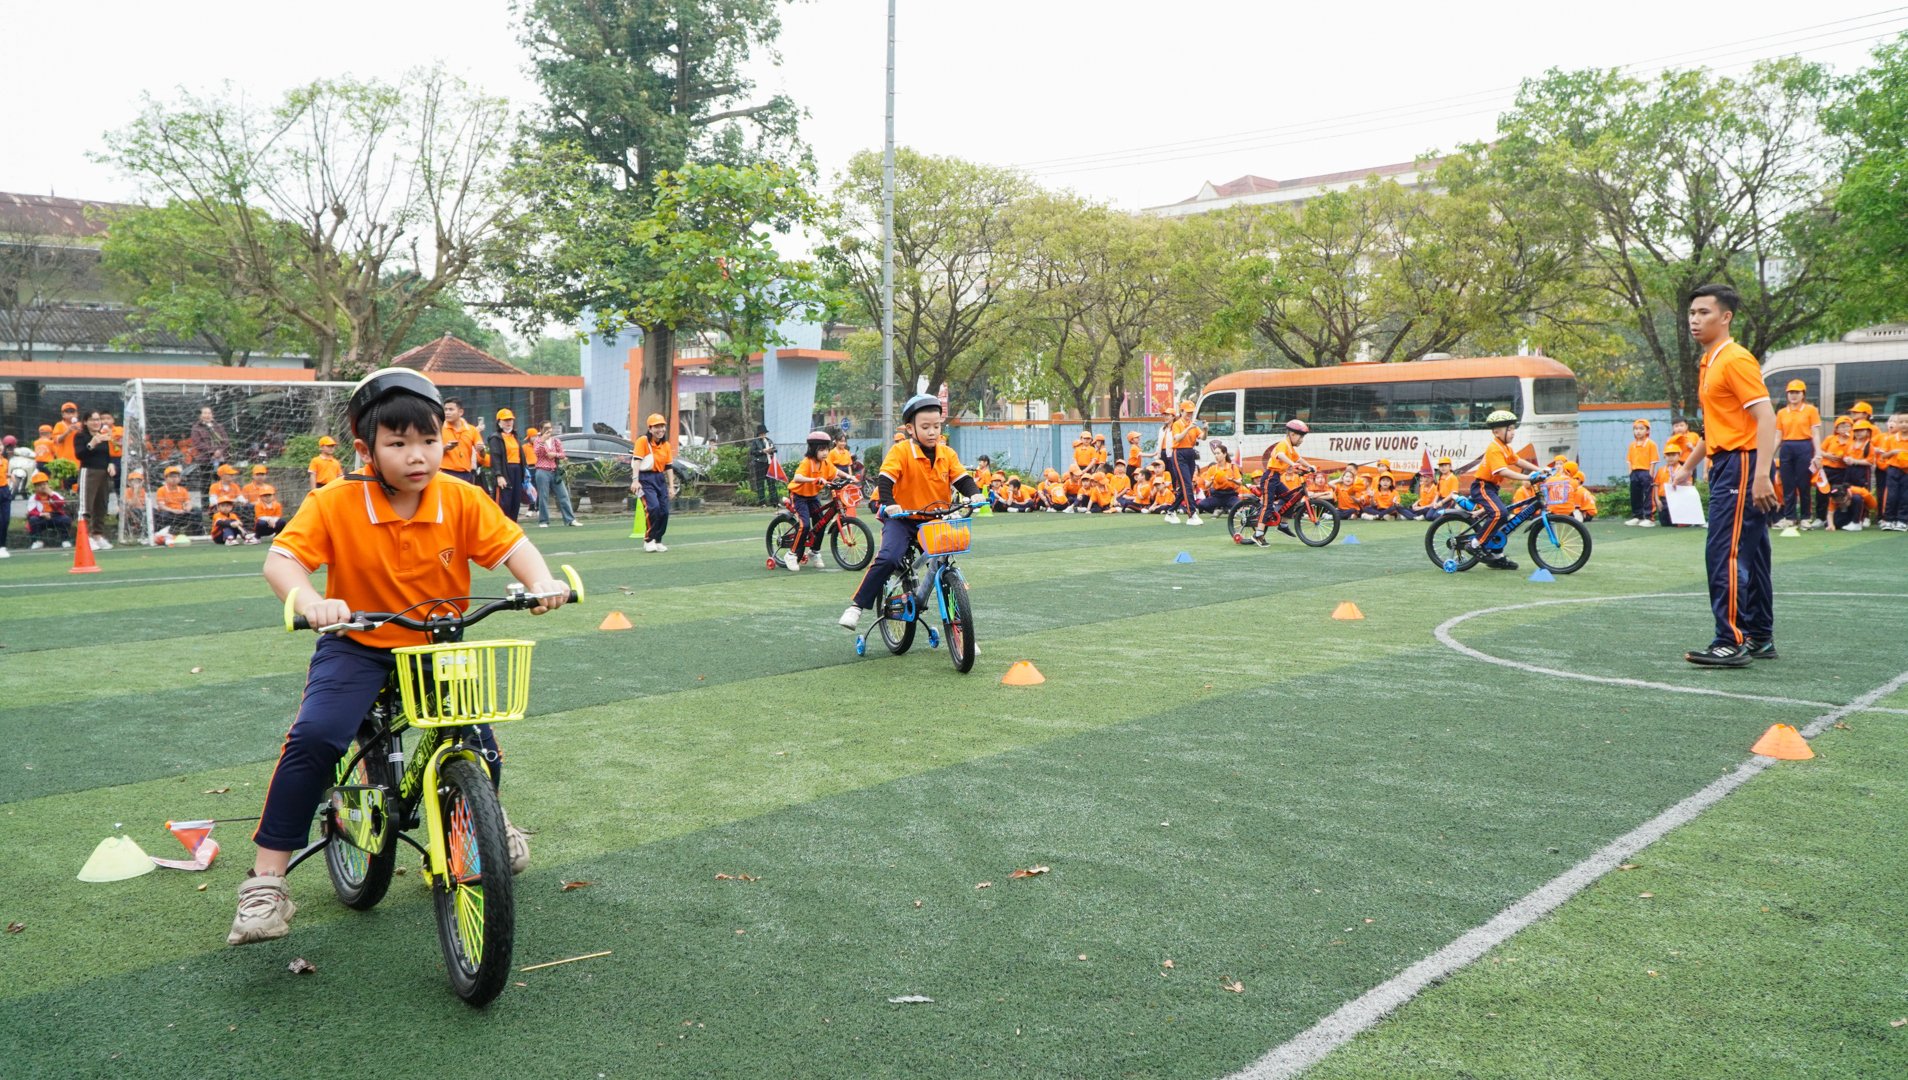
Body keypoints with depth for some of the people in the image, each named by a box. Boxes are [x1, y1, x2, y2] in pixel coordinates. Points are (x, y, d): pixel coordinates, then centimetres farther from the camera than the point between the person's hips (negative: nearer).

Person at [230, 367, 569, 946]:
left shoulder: (462, 501, -12)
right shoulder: (334, 505, -18)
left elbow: (511, 545, -16)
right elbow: (281, 558, -23)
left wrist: (541, 581, -38)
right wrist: (310, 603, -44)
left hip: (439, 647, 2)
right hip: (359, 645, -2)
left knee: (481, 752, -3)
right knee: (314, 737, -25)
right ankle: (265, 882, -11)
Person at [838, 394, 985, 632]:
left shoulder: (947, 454, 2)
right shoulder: (900, 451, -11)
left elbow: (962, 478, -2)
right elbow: (885, 480, -20)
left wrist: (974, 494, -23)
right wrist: (888, 503, -37)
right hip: (902, 519, -4)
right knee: (888, 558, -27)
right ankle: (856, 606, -15)